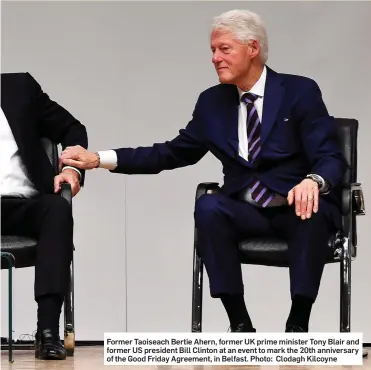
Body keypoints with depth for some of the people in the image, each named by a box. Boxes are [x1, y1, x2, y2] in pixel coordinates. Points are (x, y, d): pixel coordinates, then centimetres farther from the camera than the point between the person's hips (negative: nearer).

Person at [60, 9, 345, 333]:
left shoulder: (300, 92, -4)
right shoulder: (213, 101, 9)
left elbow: (331, 159, -12)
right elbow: (173, 153, 14)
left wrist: (313, 181, -38)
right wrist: (100, 159, 5)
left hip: (298, 208, -3)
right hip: (247, 211, 3)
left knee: (312, 211, -37)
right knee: (207, 206, -28)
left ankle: (298, 324, -25)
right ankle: (240, 324, -22)